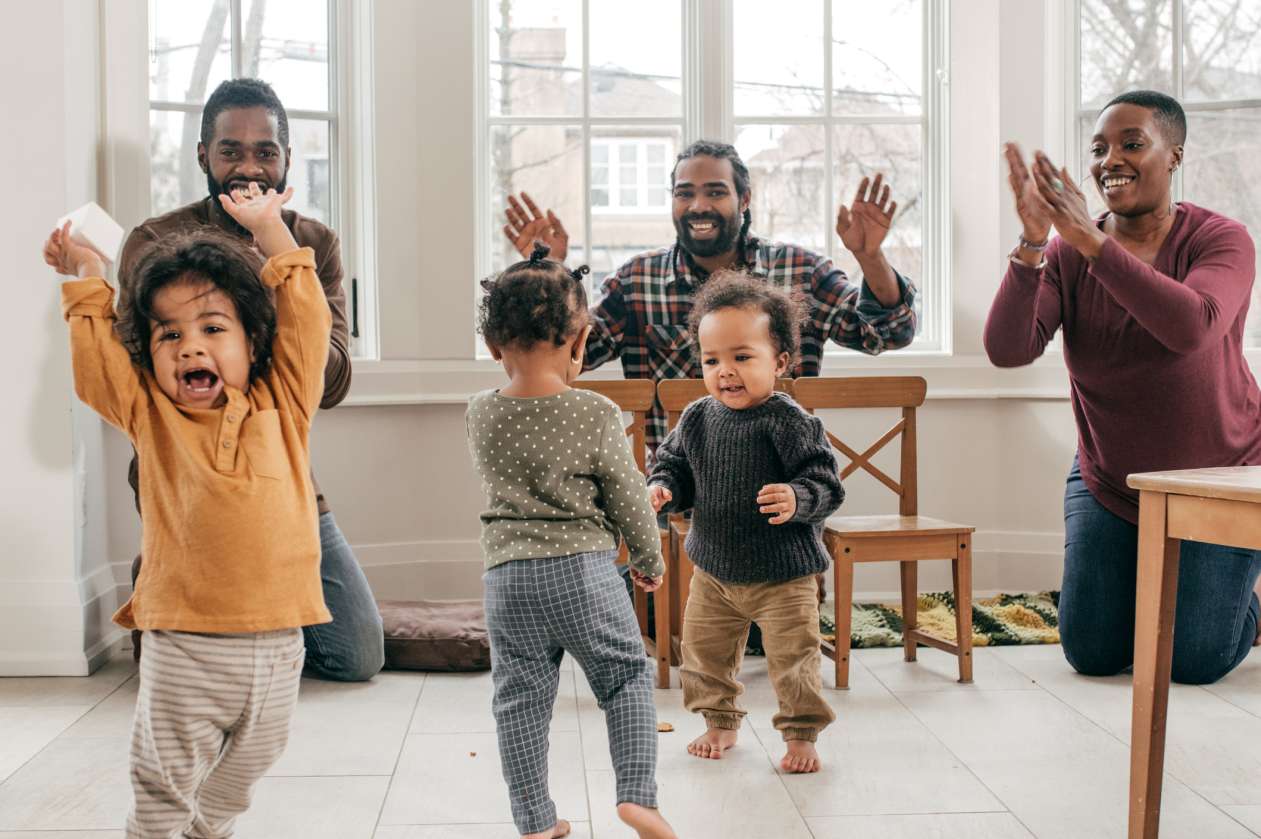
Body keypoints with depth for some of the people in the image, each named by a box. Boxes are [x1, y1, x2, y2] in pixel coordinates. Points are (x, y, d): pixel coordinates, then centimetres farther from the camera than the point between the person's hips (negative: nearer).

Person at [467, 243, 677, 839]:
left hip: (508, 576, 3)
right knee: (627, 678, 15)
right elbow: (629, 500, -2)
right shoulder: (596, 415, -10)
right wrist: (649, 559, 14)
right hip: (583, 571, -2)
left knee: (520, 697, 11)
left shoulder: (481, 415, -1)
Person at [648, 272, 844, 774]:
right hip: (713, 568, 5)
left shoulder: (790, 423, -19)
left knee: (793, 657, 1)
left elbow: (826, 483, -18)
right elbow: (673, 465, 8)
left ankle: (801, 733, 21)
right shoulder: (696, 419, -3)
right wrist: (663, 490, -13)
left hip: (782, 573, -5)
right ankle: (720, 721, 37)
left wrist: (797, 499, -38)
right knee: (704, 651, 15)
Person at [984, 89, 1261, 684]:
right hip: (1109, 481, 3)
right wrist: (1032, 244, -37)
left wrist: (1092, 240, -43)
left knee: (1195, 663, -3)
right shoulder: (1066, 254, -9)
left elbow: (1191, 327, -38)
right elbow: (1006, 351, -24)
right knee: (1092, 654, 2)